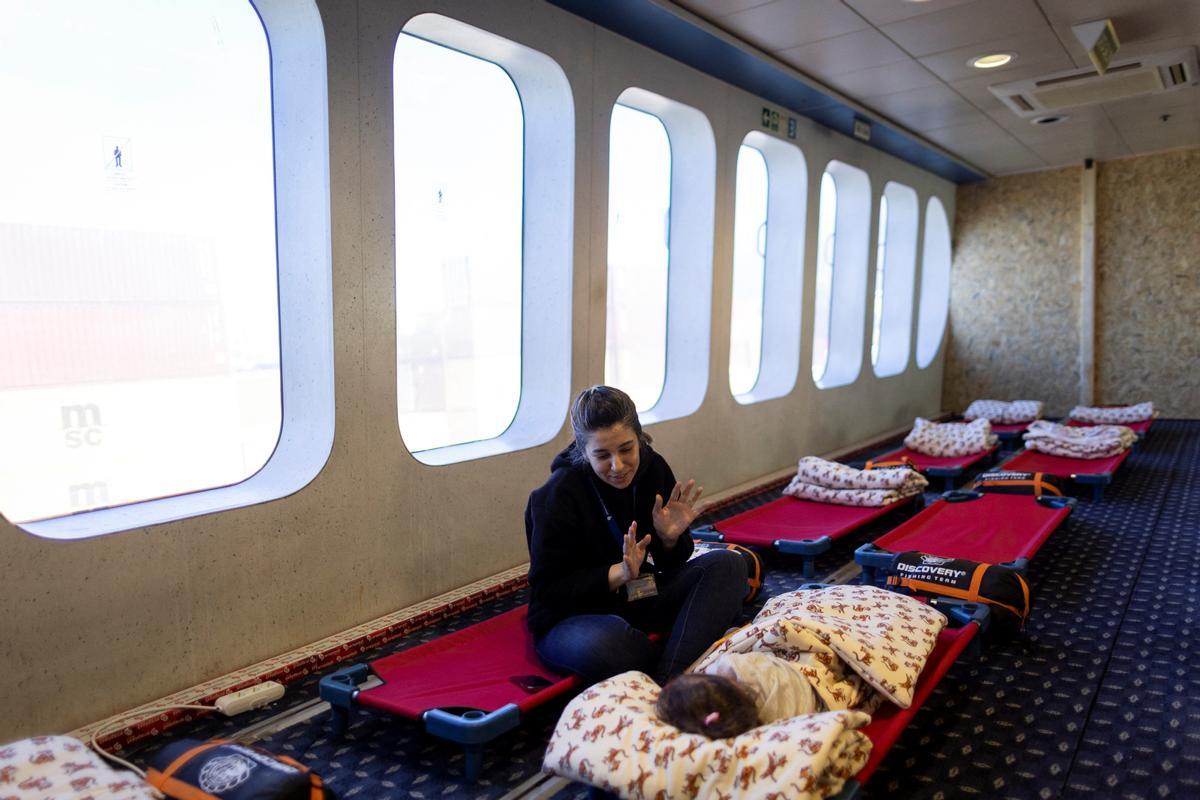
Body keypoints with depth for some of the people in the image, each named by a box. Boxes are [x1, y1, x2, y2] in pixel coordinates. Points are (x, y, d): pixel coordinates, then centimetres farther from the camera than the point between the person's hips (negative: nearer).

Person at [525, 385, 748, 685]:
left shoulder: (653, 468, -4)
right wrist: (619, 573, -28)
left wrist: (670, 539, -18)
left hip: (640, 600, 6)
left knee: (728, 563, -14)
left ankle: (669, 683, -30)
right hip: (570, 618, -6)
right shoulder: (557, 496, -18)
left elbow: (670, 565, 6)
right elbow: (547, 589, -16)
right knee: (603, 642, -42)